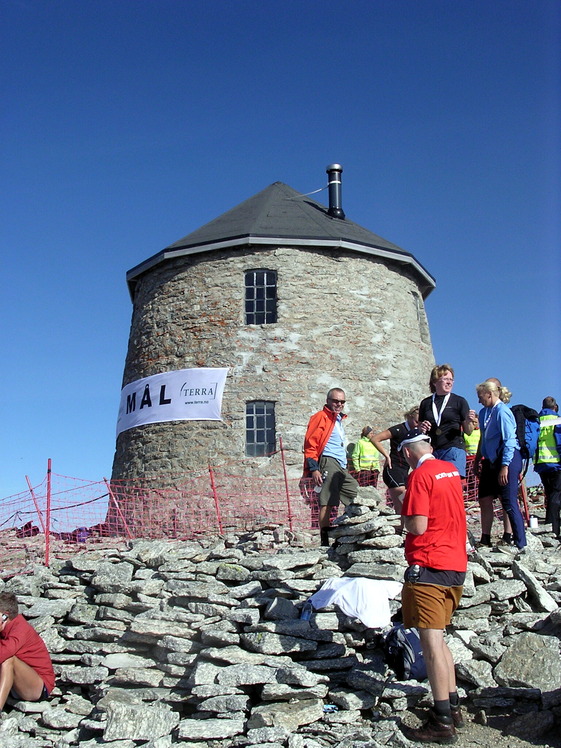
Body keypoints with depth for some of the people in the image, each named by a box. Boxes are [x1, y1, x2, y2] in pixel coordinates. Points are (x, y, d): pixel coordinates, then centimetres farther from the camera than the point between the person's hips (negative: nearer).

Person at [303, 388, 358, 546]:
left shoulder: (338, 420, 24)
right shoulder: (321, 417, -4)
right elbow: (310, 444, -12)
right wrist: (314, 469, -19)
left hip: (341, 467, 10)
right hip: (328, 462, -10)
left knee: (356, 493, 10)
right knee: (326, 502, -10)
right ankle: (324, 540, -7)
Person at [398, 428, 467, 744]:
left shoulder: (420, 474, -13)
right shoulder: (451, 469, 11)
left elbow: (418, 526, -19)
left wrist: (404, 517, 1)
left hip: (429, 566, -9)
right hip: (457, 565, 9)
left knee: (431, 641, -4)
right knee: (438, 638, 19)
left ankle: (443, 722, 0)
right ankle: (453, 707, 25)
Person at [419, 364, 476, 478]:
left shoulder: (459, 401, 5)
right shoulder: (426, 403, 13)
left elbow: (468, 432, 5)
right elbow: (419, 429, 21)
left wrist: (469, 421, -15)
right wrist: (421, 429, -1)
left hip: (453, 449, -3)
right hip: (431, 451, 3)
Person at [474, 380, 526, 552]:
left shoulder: (502, 412, -14)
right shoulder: (484, 412, 12)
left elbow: (509, 441, -19)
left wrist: (504, 467, -21)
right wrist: (477, 461, 22)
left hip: (508, 460, -9)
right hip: (491, 461, 9)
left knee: (509, 502, -7)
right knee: (484, 499, 9)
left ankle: (520, 544, 2)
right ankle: (485, 540, 20)